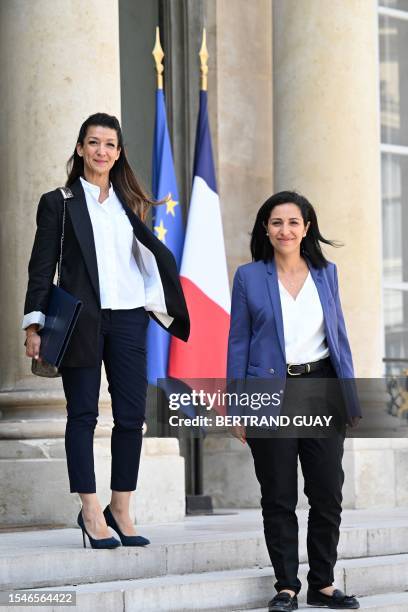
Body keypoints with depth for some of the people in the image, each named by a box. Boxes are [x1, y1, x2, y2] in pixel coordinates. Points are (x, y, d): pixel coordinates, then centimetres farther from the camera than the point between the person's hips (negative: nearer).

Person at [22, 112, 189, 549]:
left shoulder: (129, 203, 17)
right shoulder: (59, 203, 5)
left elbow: (150, 258, 20)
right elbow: (41, 268, 0)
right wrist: (34, 325, -8)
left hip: (128, 319, 4)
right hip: (80, 319, -4)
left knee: (131, 415, 1)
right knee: (83, 414, -2)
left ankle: (120, 510, 10)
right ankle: (91, 512, 2)